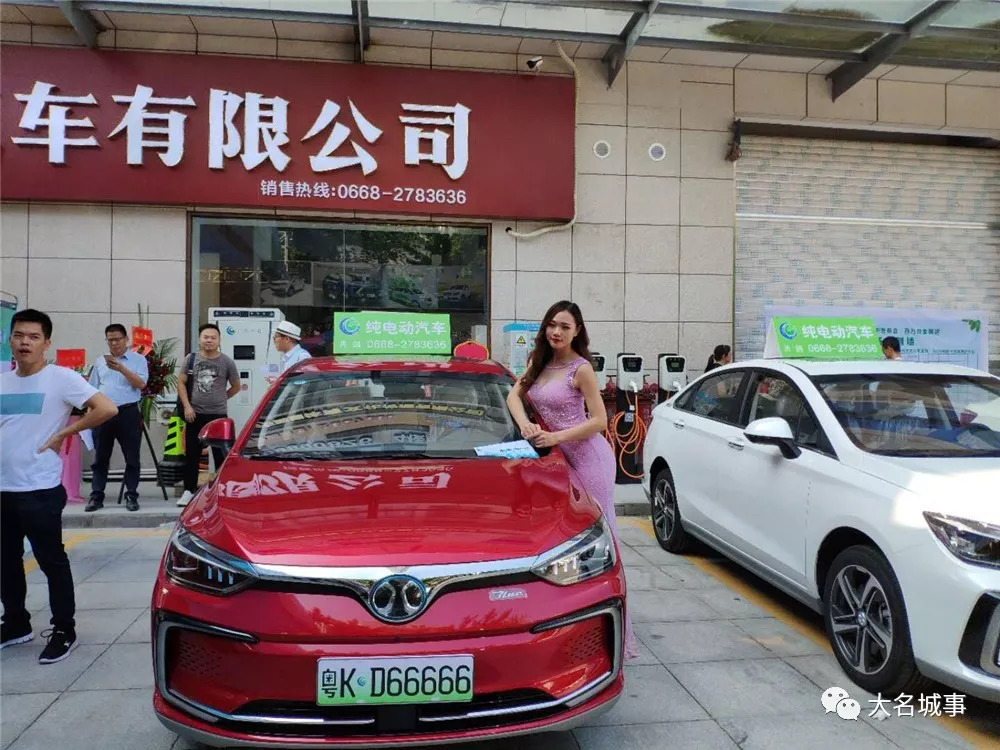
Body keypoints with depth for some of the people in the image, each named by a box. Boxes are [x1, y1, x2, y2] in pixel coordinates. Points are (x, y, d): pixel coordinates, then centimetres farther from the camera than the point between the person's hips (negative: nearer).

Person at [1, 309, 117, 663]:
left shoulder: (61, 378, -11)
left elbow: (107, 409, -20)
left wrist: (63, 433, -14)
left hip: (39, 491, -7)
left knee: (52, 563, 3)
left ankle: (64, 631, 15)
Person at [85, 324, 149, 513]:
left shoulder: (138, 359, 4)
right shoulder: (100, 362, 15)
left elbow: (141, 384, -10)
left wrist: (122, 368, -19)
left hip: (128, 413, -3)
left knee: (132, 458, 2)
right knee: (100, 458, 7)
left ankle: (131, 496, 10)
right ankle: (96, 496, 13)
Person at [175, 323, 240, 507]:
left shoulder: (227, 362, 0)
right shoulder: (191, 359, 4)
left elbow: (236, 387, 11)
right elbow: (181, 383, 6)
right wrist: (187, 406, -3)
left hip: (218, 415, -1)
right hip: (195, 414, 1)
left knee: (221, 455, 1)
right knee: (192, 454, 7)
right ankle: (189, 490, 16)